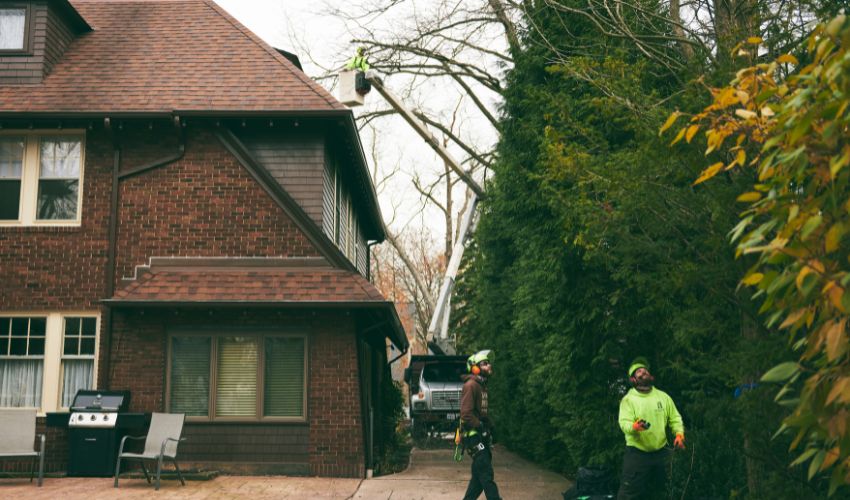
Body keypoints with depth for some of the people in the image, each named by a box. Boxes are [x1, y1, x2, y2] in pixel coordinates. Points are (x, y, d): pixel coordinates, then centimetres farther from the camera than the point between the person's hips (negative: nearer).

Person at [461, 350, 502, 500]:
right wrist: (482, 427, -16)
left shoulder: (482, 385, 16)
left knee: (479, 475, 12)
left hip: (482, 435, 10)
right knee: (486, 474, -11)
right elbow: (466, 414, -20)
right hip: (474, 436, -10)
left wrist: (489, 426, 10)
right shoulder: (471, 385, -14)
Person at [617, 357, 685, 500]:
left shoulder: (663, 396, 8)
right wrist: (634, 426, -39)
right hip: (636, 453, -4)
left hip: (661, 453, 4)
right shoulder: (629, 399, -5)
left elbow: (675, 419, 12)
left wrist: (679, 434, -7)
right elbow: (624, 422, -17)